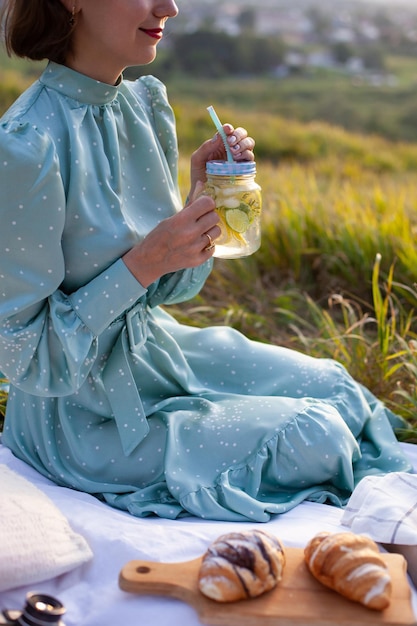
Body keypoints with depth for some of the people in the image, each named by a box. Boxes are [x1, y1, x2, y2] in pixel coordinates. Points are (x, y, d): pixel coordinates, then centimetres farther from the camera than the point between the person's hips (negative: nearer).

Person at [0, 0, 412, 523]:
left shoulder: (146, 103, -1)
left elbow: (166, 288, 7)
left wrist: (202, 192, -8)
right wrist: (144, 262, -26)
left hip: (157, 348, 8)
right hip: (86, 419, -7)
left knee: (332, 384, 3)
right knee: (316, 436, -10)